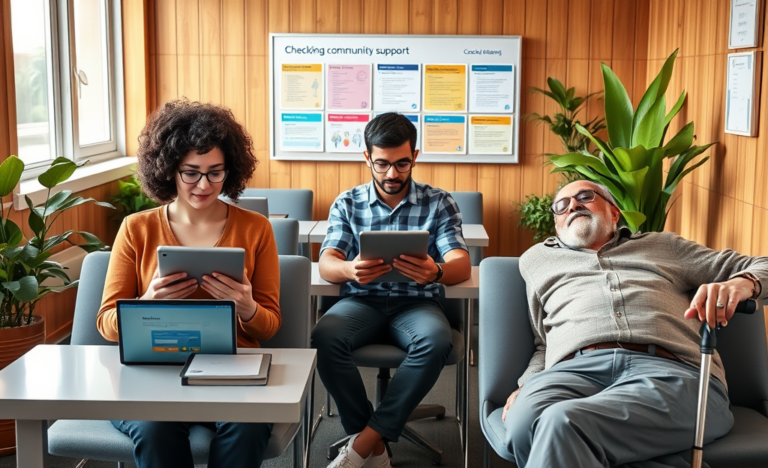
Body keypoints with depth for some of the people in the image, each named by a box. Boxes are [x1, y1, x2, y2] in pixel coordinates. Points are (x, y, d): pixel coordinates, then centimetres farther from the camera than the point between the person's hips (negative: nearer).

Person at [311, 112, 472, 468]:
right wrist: (349, 270, -30)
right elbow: (326, 264, -2)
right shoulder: (347, 204, 10)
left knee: (436, 341, -35)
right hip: (362, 301, 1)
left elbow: (461, 264, -5)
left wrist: (436, 272, -32)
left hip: (416, 303, 0)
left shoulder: (439, 203, 7)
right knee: (324, 338, -31)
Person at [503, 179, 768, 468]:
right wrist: (526, 385, 5)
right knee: (525, 423, -38)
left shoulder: (664, 246, 30)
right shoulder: (536, 258, 34)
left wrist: (742, 283, 0)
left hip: (671, 370, -2)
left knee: (563, 423, -37)